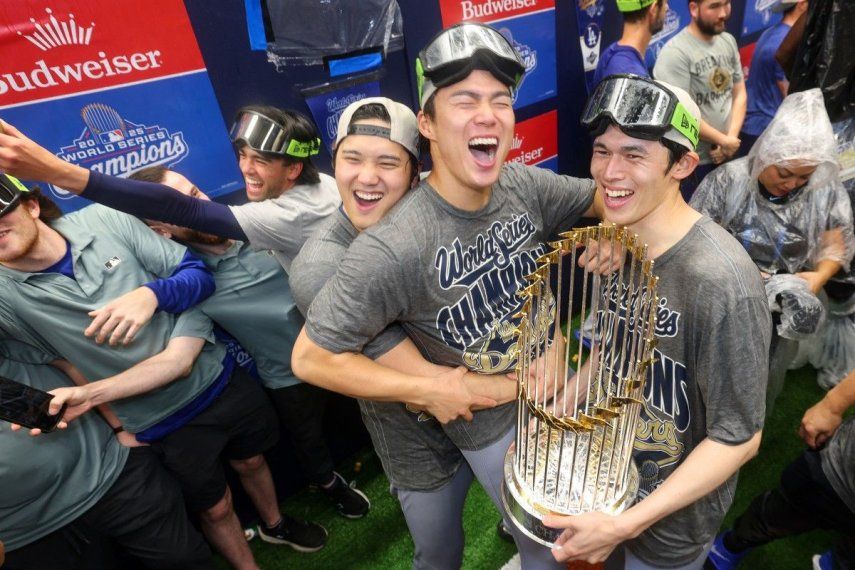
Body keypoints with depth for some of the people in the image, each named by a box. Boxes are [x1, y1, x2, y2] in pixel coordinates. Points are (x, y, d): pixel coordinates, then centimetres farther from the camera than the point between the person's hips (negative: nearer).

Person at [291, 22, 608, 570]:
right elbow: (312, 358, -25)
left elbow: (599, 197, 4)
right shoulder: (391, 248, -33)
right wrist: (427, 389, -24)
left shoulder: (525, 185, -16)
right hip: (490, 423, -5)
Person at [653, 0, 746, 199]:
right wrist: (724, 140, -12)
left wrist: (731, 138, -7)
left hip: (726, 155, 7)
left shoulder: (729, 41, 6)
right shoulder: (675, 52, -17)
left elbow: (739, 94, 9)